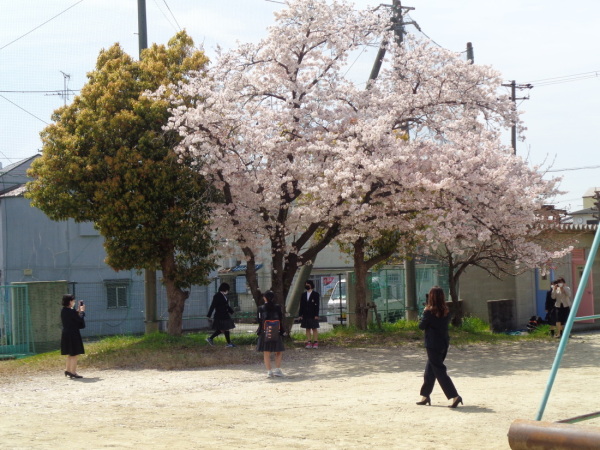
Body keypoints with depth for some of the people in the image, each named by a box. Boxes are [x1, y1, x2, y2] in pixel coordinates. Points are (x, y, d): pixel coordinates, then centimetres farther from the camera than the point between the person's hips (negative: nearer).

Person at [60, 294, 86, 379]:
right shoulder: (71, 311, -20)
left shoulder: (63, 311, 7)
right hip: (73, 334, -9)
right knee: (74, 354, -1)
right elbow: (80, 319, -15)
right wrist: (82, 311, 0)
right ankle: (73, 372, 0)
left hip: (66, 334, 9)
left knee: (70, 354, 20)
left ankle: (68, 370, 27)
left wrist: (78, 311, 9)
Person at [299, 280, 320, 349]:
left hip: (313, 315, -4)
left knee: (314, 329, 0)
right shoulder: (303, 295, 11)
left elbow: (317, 305, -6)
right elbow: (301, 305, 10)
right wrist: (300, 315, 4)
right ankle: (308, 342, 8)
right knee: (307, 329, 5)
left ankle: (315, 342, 3)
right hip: (305, 315, 4)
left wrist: (316, 315, -12)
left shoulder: (315, 294, -1)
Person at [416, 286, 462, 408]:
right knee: (429, 370, 19)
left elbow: (421, 326, -9)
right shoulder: (446, 311, 2)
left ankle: (454, 396, -14)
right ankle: (425, 396, 27)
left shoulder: (429, 312, -16)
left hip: (433, 345, -7)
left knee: (439, 371, -5)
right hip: (444, 343, 7)